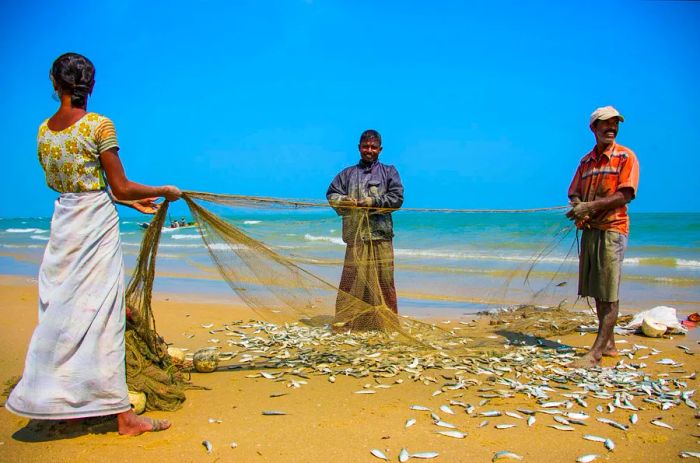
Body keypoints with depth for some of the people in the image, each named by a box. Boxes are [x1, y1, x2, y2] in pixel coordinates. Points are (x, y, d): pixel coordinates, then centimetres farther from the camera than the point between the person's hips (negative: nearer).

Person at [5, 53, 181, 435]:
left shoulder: (44, 131, 10)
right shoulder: (100, 125, -10)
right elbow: (120, 187, -11)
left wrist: (130, 201, 22)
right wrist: (165, 191, 5)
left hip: (62, 224, 6)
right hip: (96, 223, -6)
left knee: (61, 311, 13)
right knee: (99, 315, -6)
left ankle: (61, 402, 25)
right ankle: (122, 416, 1)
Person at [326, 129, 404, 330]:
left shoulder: (389, 172, 13)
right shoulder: (347, 174, 18)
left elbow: (397, 198, 2)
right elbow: (331, 194, 15)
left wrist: (373, 201, -9)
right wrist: (344, 200, -6)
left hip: (380, 234, -1)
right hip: (355, 234, 1)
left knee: (383, 278, -1)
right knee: (351, 277, -3)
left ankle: (386, 320, 9)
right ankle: (345, 318, 4)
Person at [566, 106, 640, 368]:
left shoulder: (625, 157, -1)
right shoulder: (586, 161, 17)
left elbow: (626, 194, -11)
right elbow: (574, 193, 16)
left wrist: (591, 205, -19)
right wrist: (577, 205, -8)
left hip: (612, 229, -6)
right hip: (589, 229, 6)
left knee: (609, 294, -8)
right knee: (596, 292, 9)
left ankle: (596, 352, -9)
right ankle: (609, 344, 20)